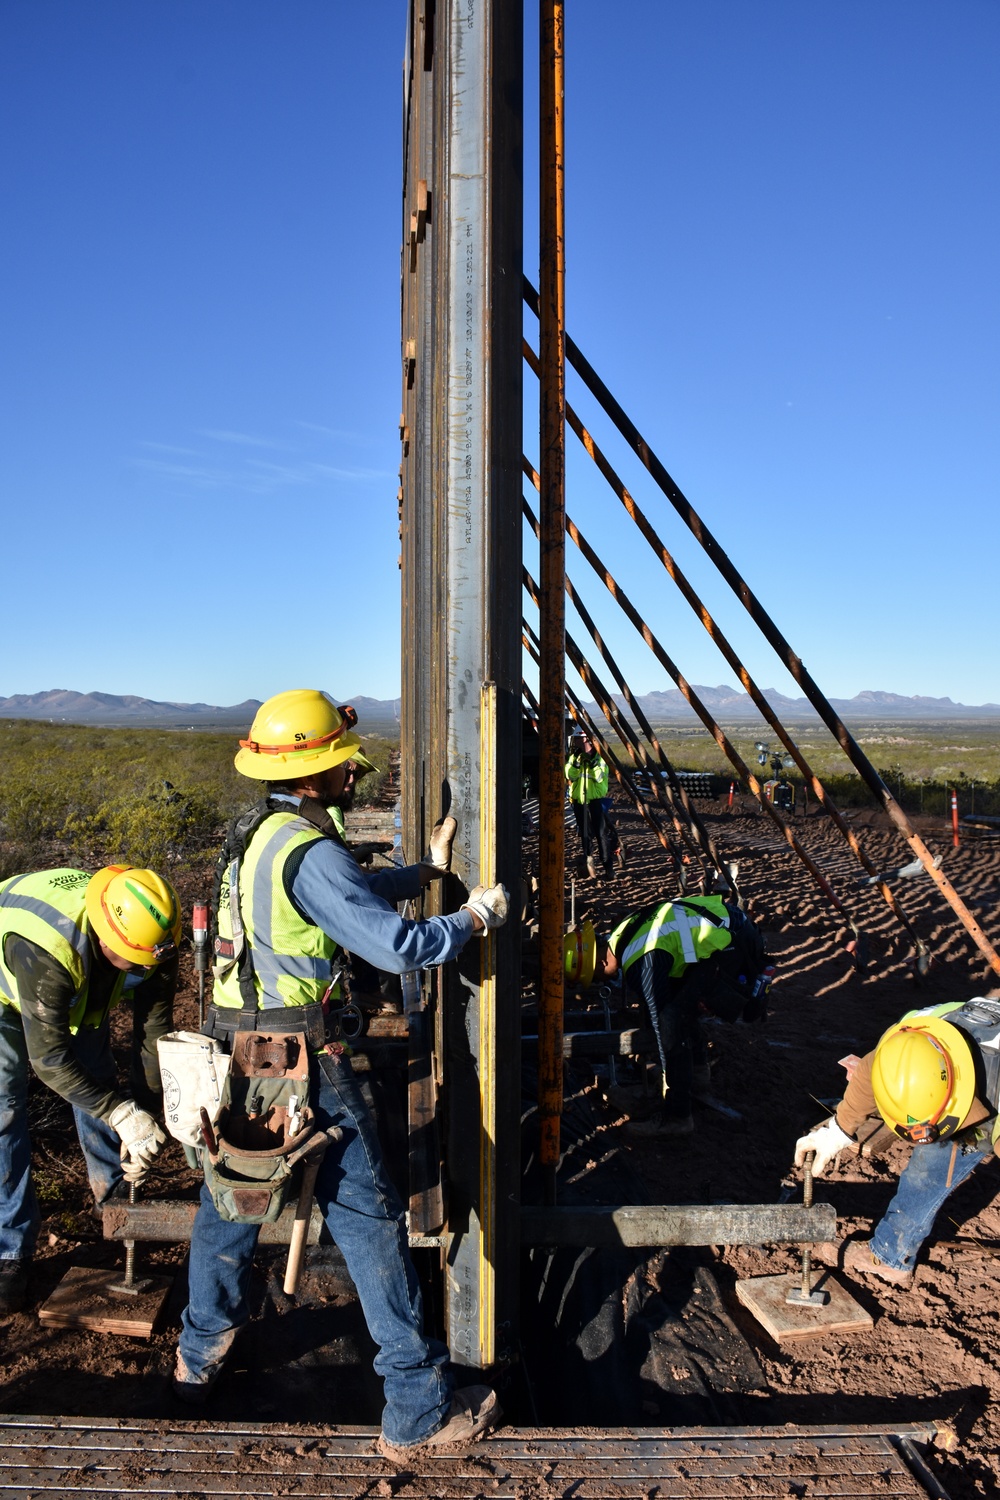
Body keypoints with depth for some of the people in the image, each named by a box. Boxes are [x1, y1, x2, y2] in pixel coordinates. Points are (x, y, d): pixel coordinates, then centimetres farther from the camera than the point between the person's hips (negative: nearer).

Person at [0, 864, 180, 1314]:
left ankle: (116, 1194, 31)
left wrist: (143, 1114, -21)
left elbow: (154, 1030, -20)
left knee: (98, 1083, 8)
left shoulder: (152, 940, -31)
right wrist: (122, 1115, -42)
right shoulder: (44, 946, -47)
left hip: (83, 991, 5)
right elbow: (48, 1059, -40)